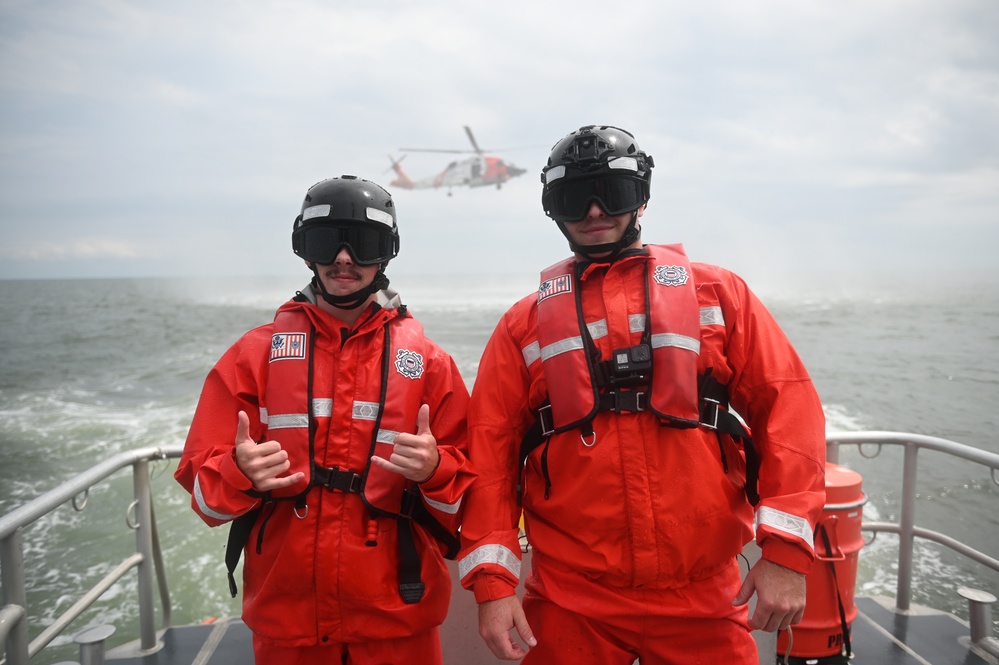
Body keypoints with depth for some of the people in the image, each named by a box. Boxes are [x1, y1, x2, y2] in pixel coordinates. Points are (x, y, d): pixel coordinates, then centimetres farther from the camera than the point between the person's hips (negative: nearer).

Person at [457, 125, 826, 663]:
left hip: (703, 599, 0)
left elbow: (787, 407, 0)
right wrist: (492, 581, -6)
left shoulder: (718, 293, 4)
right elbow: (491, 452, 1)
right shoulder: (527, 323, 4)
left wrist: (785, 550, -8)